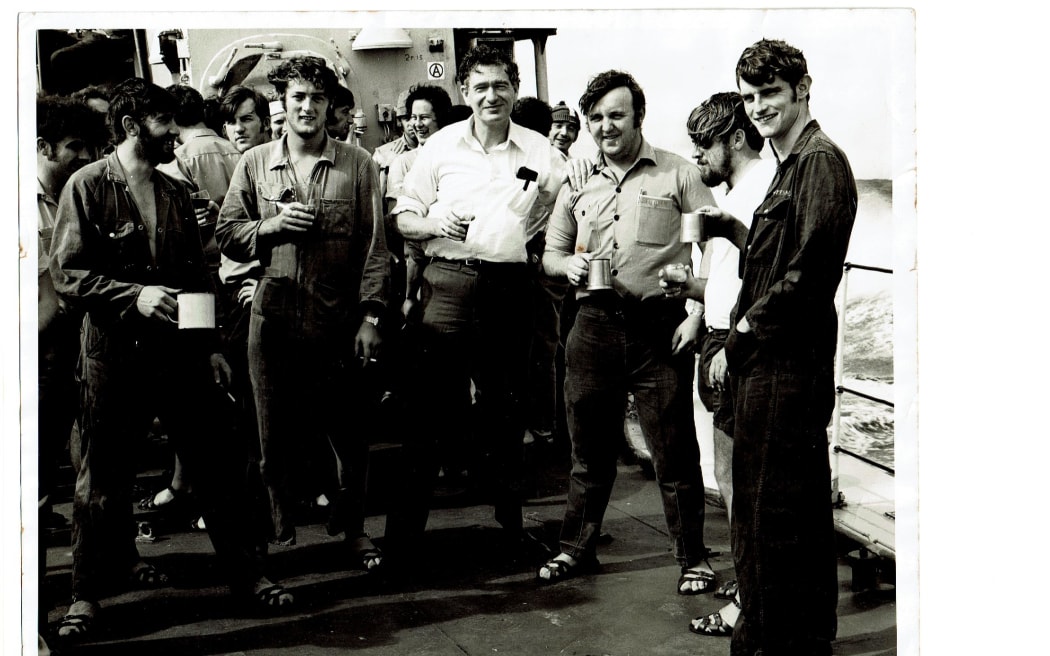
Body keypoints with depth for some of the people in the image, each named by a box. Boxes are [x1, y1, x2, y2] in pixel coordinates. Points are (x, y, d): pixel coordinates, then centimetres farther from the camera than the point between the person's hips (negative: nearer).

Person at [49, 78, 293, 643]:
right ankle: (88, 592, 23)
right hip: (114, 354, -4)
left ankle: (245, 573, 20)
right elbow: (66, 274, -9)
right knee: (102, 479, 6)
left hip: (179, 351, 4)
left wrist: (210, 346, 13)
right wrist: (133, 295, -20)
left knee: (217, 465, 6)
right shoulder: (87, 186, -4)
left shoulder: (174, 193, 13)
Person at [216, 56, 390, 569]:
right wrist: (271, 225, -9)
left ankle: (352, 527, 25)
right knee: (275, 435, 9)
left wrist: (370, 316, -5)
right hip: (274, 320, 1)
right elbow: (226, 236, 10)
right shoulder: (254, 165, 9)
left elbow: (374, 244, 2)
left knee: (350, 434, 7)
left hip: (339, 323, -1)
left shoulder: (357, 164, 4)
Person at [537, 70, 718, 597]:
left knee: (674, 449, 0)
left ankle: (693, 558, 13)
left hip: (659, 326, -4)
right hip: (594, 325, 4)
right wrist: (569, 266, -2)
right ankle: (576, 548, 28)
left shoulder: (677, 174, 2)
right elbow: (550, 252, 21)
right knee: (589, 445, 13)